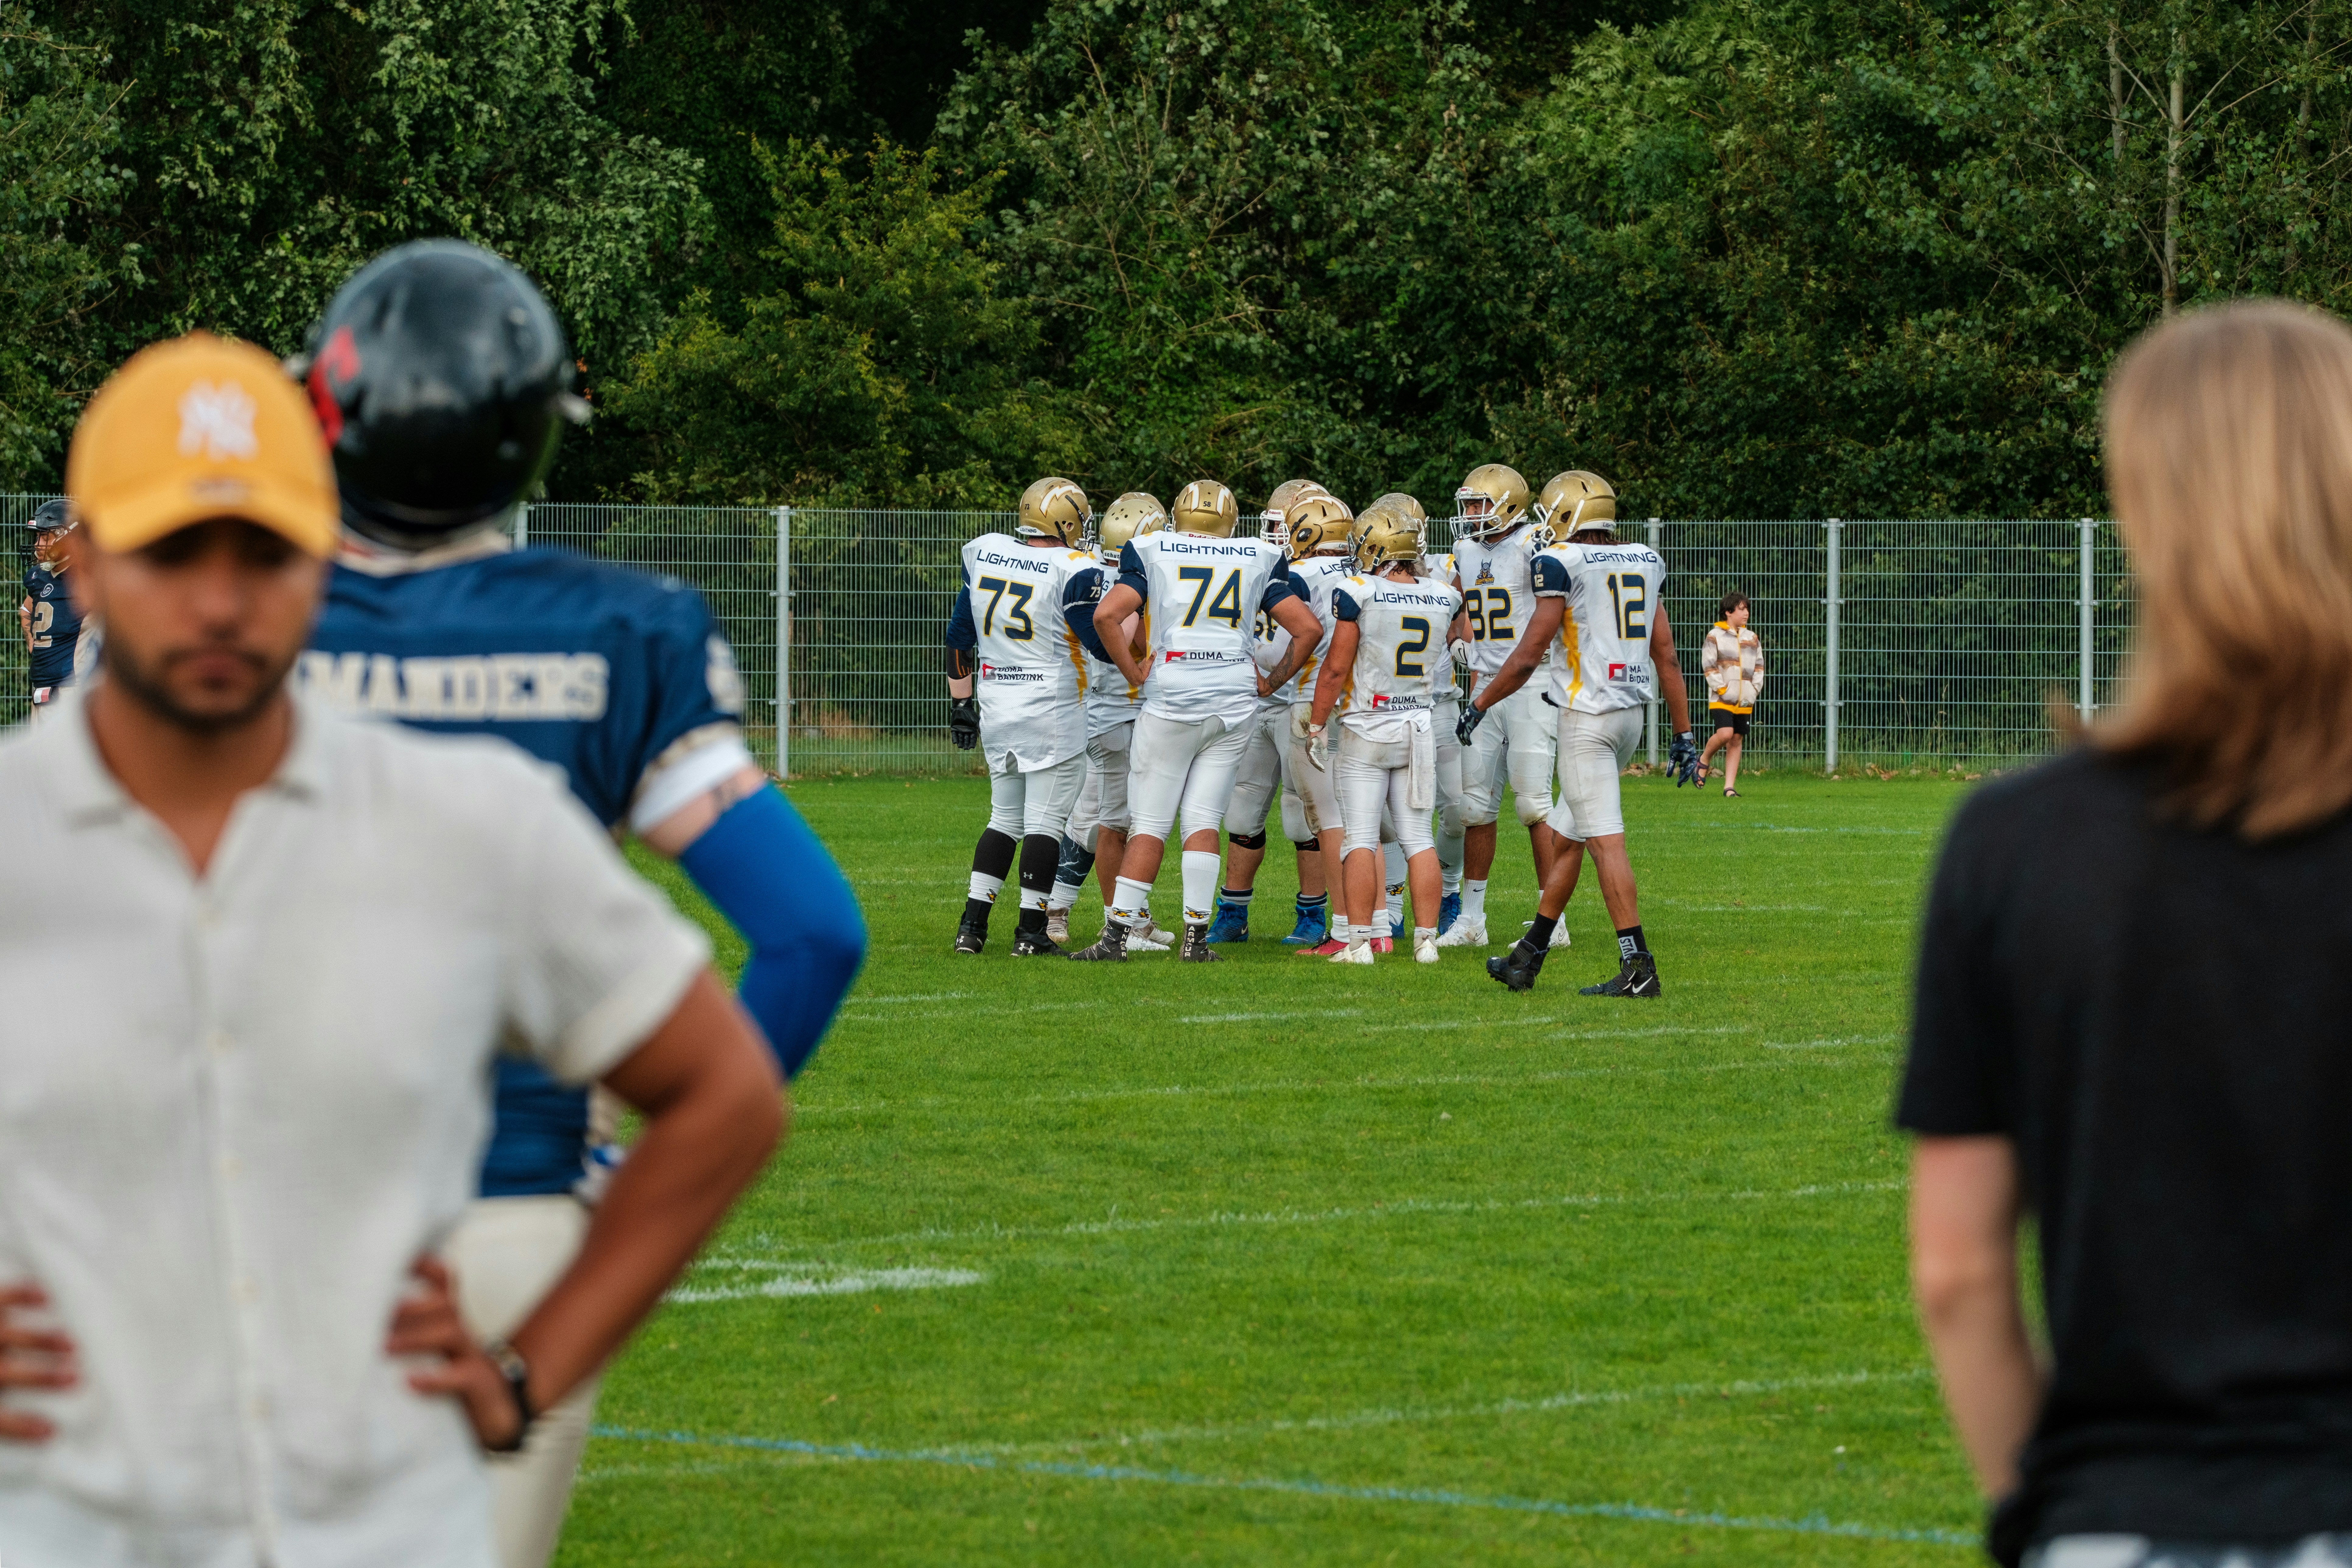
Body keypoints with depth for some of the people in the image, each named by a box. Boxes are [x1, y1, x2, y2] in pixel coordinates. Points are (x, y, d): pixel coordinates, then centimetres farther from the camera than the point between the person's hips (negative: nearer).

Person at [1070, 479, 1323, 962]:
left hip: (1172, 700, -2)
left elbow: (1106, 617, -9)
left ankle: (1117, 935, -1)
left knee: (1151, 825, 2)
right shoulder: (1257, 560, 9)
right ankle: (1196, 936, 2)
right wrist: (1271, 682, 15)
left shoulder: (1152, 554, 3)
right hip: (1236, 701, 2)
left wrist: (1134, 673, 1)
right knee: (1203, 821, 7)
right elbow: (1308, 627, 7)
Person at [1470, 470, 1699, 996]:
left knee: (1606, 842, -9)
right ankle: (1527, 958, 23)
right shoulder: (1645, 563, 11)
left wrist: (1479, 705, 4)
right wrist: (1684, 735, 16)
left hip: (1588, 716, -8)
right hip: (1632, 715, 8)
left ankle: (1638, 967, -14)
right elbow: (1667, 657, 12)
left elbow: (1528, 656, -9)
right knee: (1568, 838, 16)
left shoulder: (1562, 564, -9)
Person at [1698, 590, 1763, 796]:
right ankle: (1704, 760, 7)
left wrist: (1755, 690, 5)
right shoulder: (1715, 636, -3)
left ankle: (1729, 787, 5)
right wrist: (1722, 690, -12)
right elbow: (1709, 665, -6)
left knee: (1736, 741, 3)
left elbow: (1759, 666, 18)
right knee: (1725, 734, -22)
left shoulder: (1752, 638, 13)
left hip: (1745, 701, 5)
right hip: (1722, 699, -5)